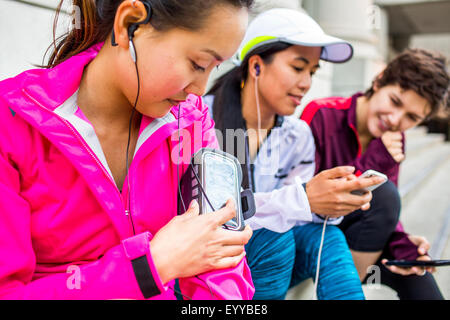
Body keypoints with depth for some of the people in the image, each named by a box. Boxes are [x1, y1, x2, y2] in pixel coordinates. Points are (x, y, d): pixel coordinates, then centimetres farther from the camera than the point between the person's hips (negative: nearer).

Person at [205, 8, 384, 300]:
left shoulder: (298, 136, 2)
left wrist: (328, 205, -25)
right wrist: (302, 199, -35)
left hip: (264, 264, 5)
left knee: (325, 237, -20)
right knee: (273, 238, -29)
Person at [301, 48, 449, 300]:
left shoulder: (393, 138, 3)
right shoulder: (322, 115, -18)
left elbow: (386, 212, 1)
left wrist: (401, 241, -21)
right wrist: (367, 165, -28)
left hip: (351, 232, 6)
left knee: (422, 288, -10)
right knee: (383, 192, -27)